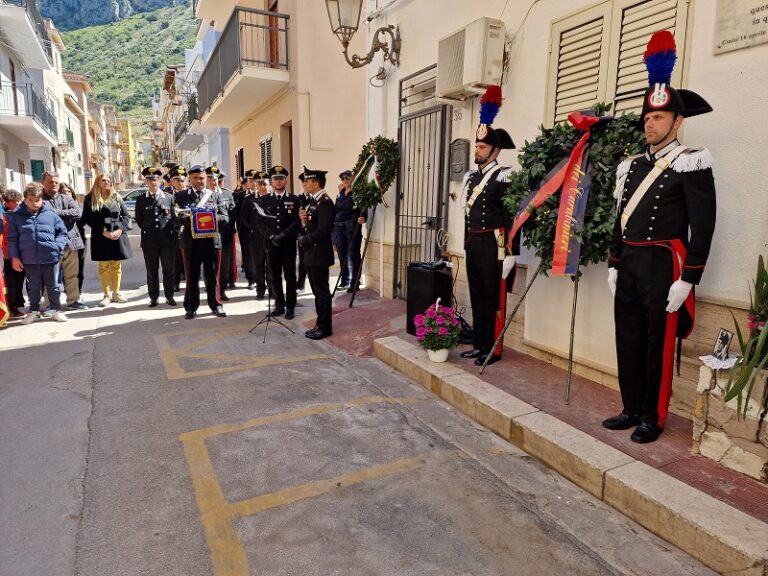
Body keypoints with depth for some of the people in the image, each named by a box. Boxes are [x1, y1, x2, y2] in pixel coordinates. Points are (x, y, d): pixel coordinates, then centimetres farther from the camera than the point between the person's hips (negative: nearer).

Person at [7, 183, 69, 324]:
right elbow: (12, 239, 5)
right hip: (29, 260, 1)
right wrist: (14, 257, 1)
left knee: (53, 286, 10)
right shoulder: (16, 216, 3)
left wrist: (57, 247, -10)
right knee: (33, 287, 14)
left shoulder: (51, 215, 0)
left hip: (51, 257, -1)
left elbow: (62, 233, 5)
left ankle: (57, 310, 22)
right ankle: (34, 311, 28)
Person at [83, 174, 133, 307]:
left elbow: (126, 215, 6)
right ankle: (106, 294, 11)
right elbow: (88, 218, -3)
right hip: (100, 236, -2)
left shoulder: (116, 197, 9)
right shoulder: (90, 199, 3)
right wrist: (103, 231, -14)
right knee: (104, 266, 3)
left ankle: (116, 293, 17)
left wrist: (120, 229, -9)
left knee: (116, 266, 7)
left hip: (118, 234, 2)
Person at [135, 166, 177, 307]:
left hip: (167, 240, 0)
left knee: (169, 269, 4)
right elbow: (138, 219, 11)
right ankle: (153, 297, 15)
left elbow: (174, 217, 8)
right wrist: (148, 230, 6)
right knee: (151, 271, 6)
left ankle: (169, 296, 14)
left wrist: (170, 232, 2)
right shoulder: (141, 199, 7)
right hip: (149, 241, 0)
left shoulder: (169, 198, 6)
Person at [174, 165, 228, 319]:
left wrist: (217, 218, -14)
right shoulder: (181, 196, 6)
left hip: (212, 241, 1)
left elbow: (225, 217, 7)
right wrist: (186, 218, -22)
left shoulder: (214, 195, 11)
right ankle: (191, 307, 15)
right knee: (191, 276, 6)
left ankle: (215, 304, 18)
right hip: (190, 241, -1)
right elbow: (177, 218, -1)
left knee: (212, 276, 7)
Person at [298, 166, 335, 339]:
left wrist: (304, 240, -12)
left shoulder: (325, 202, -16)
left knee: (322, 291, -1)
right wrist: (303, 219, -2)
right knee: (317, 291, 14)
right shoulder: (314, 201, 14)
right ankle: (320, 324, 24)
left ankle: (325, 327, 9)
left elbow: (323, 230, -22)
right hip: (312, 254, 10)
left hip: (319, 254, -10)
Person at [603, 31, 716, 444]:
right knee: (628, 340, 11)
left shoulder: (690, 164, -6)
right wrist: (613, 265, 14)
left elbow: (703, 225, -11)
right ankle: (631, 409, 25)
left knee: (658, 344, 3)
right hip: (629, 265, 7)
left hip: (662, 267, -7)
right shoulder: (632, 166, 15)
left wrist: (686, 279, -16)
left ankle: (653, 417, 17)